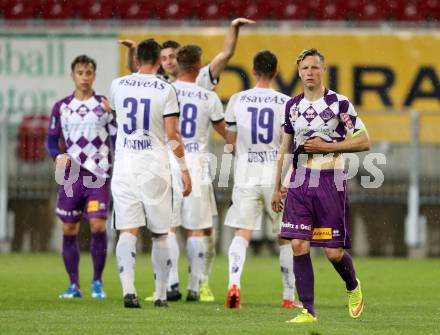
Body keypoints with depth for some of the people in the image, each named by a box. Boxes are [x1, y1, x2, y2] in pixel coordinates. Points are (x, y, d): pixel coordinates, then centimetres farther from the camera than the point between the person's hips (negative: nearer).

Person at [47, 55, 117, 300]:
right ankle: (74, 285, 12)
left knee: (98, 224, -13)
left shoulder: (105, 105, 3)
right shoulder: (62, 107, 9)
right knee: (69, 229, 2)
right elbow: (52, 139, 12)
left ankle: (98, 282, 0)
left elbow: (117, 138, 5)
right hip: (71, 175, 2)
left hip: (99, 176, -2)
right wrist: (58, 156, -6)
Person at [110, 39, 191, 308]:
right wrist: (184, 170, 0)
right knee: (160, 234, 10)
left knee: (128, 231, -2)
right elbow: (172, 135, -8)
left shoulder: (118, 85, 4)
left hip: (124, 164, 2)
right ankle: (160, 294, 14)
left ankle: (128, 289, -19)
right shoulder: (165, 90, -5)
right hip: (154, 165, -2)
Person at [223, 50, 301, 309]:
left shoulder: (237, 100, 2)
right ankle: (289, 296, 17)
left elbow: (230, 142, 10)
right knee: (286, 238, 13)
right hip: (276, 178, -1)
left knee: (242, 234, -2)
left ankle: (234, 282, -27)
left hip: (246, 176, 1)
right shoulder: (285, 103, -3)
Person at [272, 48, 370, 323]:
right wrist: (277, 186, 18)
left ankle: (353, 288, 30)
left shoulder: (339, 104, -6)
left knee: (334, 252, -2)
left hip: (331, 184, -4)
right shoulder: (292, 106, 9)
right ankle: (308, 311, -2)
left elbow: (364, 141, -7)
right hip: (300, 184, 4)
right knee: (299, 246, -7)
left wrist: (326, 146, -14)